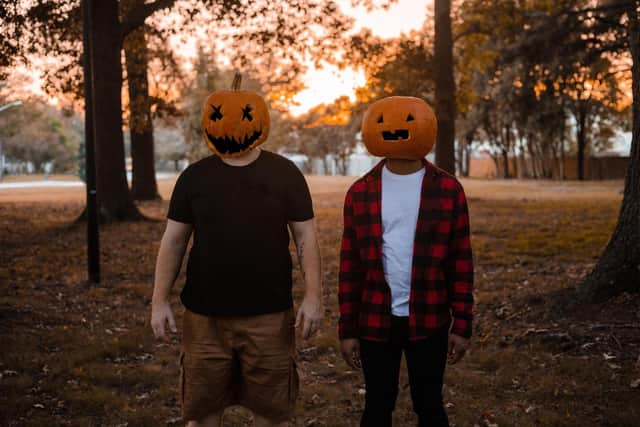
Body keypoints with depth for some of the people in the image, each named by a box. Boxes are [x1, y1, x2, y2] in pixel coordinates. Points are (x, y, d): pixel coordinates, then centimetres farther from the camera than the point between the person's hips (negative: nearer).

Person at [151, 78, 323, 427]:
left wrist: (313, 296, -7)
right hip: (205, 315, 1)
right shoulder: (195, 176, 3)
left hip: (269, 314, -1)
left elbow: (305, 237, 1)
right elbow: (173, 241, 6)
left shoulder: (284, 173, -1)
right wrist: (159, 300, 1)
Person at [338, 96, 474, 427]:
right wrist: (347, 328, 3)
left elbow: (460, 262, 1)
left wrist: (462, 324, -2)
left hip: (428, 321, -1)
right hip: (375, 321, 1)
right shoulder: (361, 192, 1)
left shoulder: (448, 189, -2)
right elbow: (350, 265, 4)